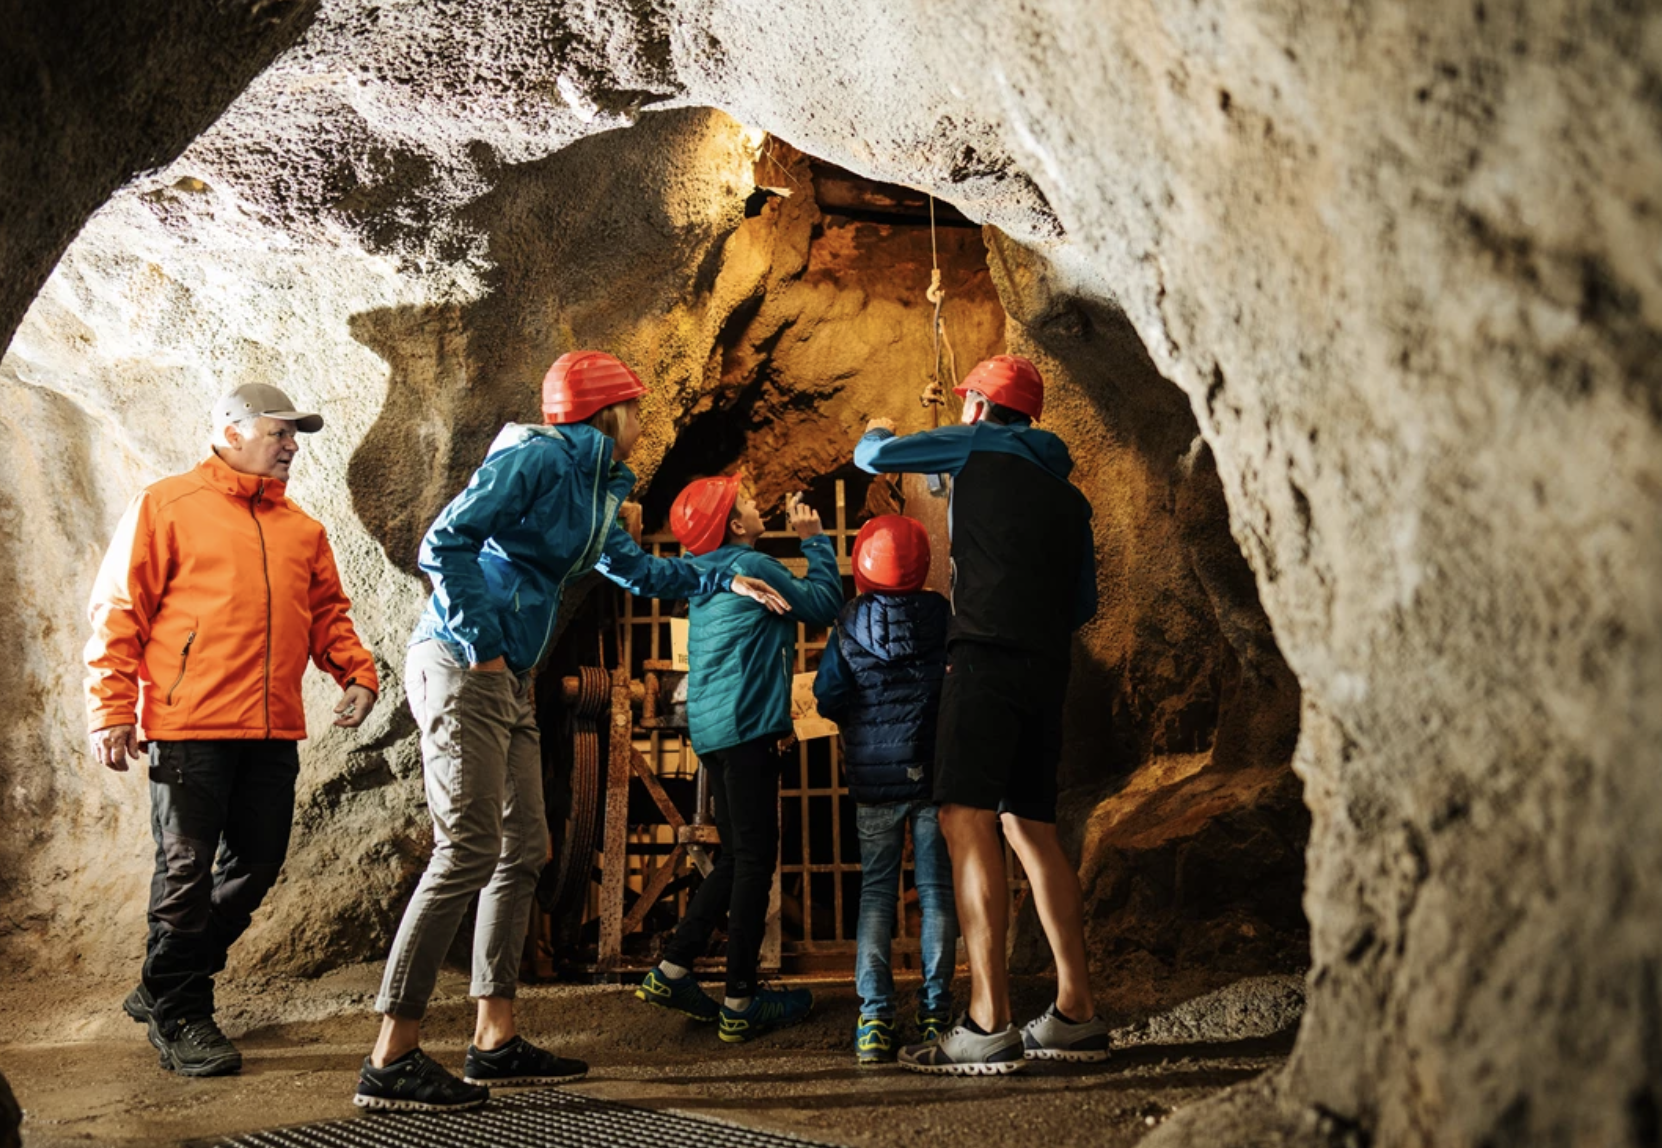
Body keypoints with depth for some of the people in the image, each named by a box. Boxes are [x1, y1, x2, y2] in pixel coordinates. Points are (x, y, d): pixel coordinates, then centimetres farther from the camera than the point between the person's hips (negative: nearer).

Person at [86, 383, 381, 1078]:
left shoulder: (301, 529, 17)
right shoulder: (166, 507, 1)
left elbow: (328, 614, 22)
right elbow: (118, 613, -2)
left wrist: (357, 673, 5)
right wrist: (112, 709, -7)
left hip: (274, 732, 6)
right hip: (189, 730, -6)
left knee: (254, 869, 10)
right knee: (186, 873, -1)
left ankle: (167, 989, 29)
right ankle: (179, 1018, 14)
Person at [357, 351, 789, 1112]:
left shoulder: (597, 489, 17)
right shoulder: (538, 458, -11)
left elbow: (635, 571, 32)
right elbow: (446, 543, -19)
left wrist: (724, 582, 31)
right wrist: (480, 643, -17)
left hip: (509, 680, 10)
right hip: (459, 668, -10)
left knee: (523, 853, 9)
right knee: (468, 853, -12)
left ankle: (495, 1043, 17)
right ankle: (391, 1061, -6)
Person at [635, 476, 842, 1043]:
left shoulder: (709, 577, 18)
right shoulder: (753, 566, -8)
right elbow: (824, 603, -1)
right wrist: (815, 539, 8)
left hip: (713, 730, 9)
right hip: (748, 726, -9)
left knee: (737, 858, 16)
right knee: (754, 859, -4)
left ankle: (670, 972, 15)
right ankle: (741, 1004, 0)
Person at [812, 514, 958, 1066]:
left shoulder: (848, 626, -6)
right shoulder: (944, 617, -7)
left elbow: (829, 700, -5)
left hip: (873, 779, 1)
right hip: (936, 772, 0)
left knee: (875, 890, 8)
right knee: (937, 887, 9)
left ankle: (875, 1017, 0)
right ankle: (935, 1009, 10)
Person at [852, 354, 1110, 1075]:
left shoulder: (979, 445, 7)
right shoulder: (1066, 493, 24)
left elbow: (875, 457, 9)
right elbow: (1084, 602, 25)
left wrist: (876, 434, 31)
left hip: (987, 656, -8)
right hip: (1047, 669, 8)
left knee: (968, 820, -13)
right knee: (1031, 827, 11)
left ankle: (989, 1024, -20)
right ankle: (1076, 1013, 11)